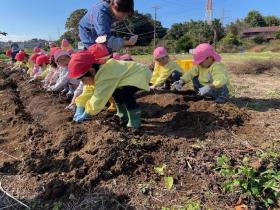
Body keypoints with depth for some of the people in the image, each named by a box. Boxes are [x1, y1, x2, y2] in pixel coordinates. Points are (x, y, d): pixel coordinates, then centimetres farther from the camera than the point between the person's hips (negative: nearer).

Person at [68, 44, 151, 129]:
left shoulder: (105, 77, -33)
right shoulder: (99, 72, -2)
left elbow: (98, 101, -28)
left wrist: (85, 114, -13)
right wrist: (79, 110, 0)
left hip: (141, 74, -10)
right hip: (134, 72, 10)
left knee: (125, 93, -30)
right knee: (115, 91, 13)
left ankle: (134, 122, -15)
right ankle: (123, 115, 27)